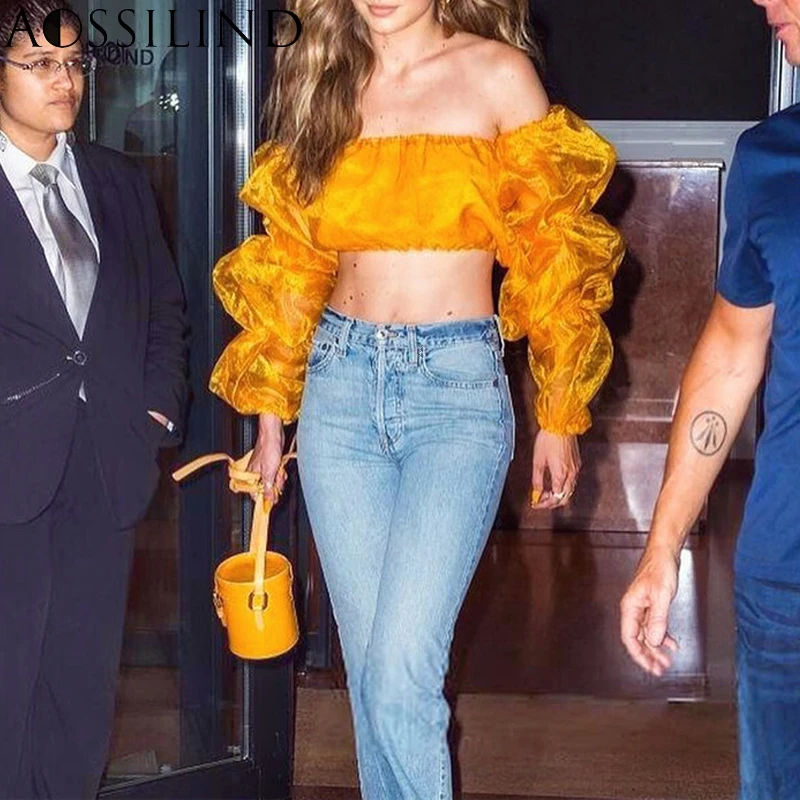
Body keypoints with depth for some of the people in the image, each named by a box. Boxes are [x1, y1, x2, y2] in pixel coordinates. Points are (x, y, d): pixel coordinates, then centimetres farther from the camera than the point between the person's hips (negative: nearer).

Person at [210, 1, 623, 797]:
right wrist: (270, 415, 14)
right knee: (368, 665, 8)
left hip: (457, 382, -4)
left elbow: (548, 252, -1)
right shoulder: (318, 85, 9)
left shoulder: (497, 73, -2)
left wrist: (560, 416, 0)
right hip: (338, 380, 4)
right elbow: (291, 264, 14)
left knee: (400, 671, -11)